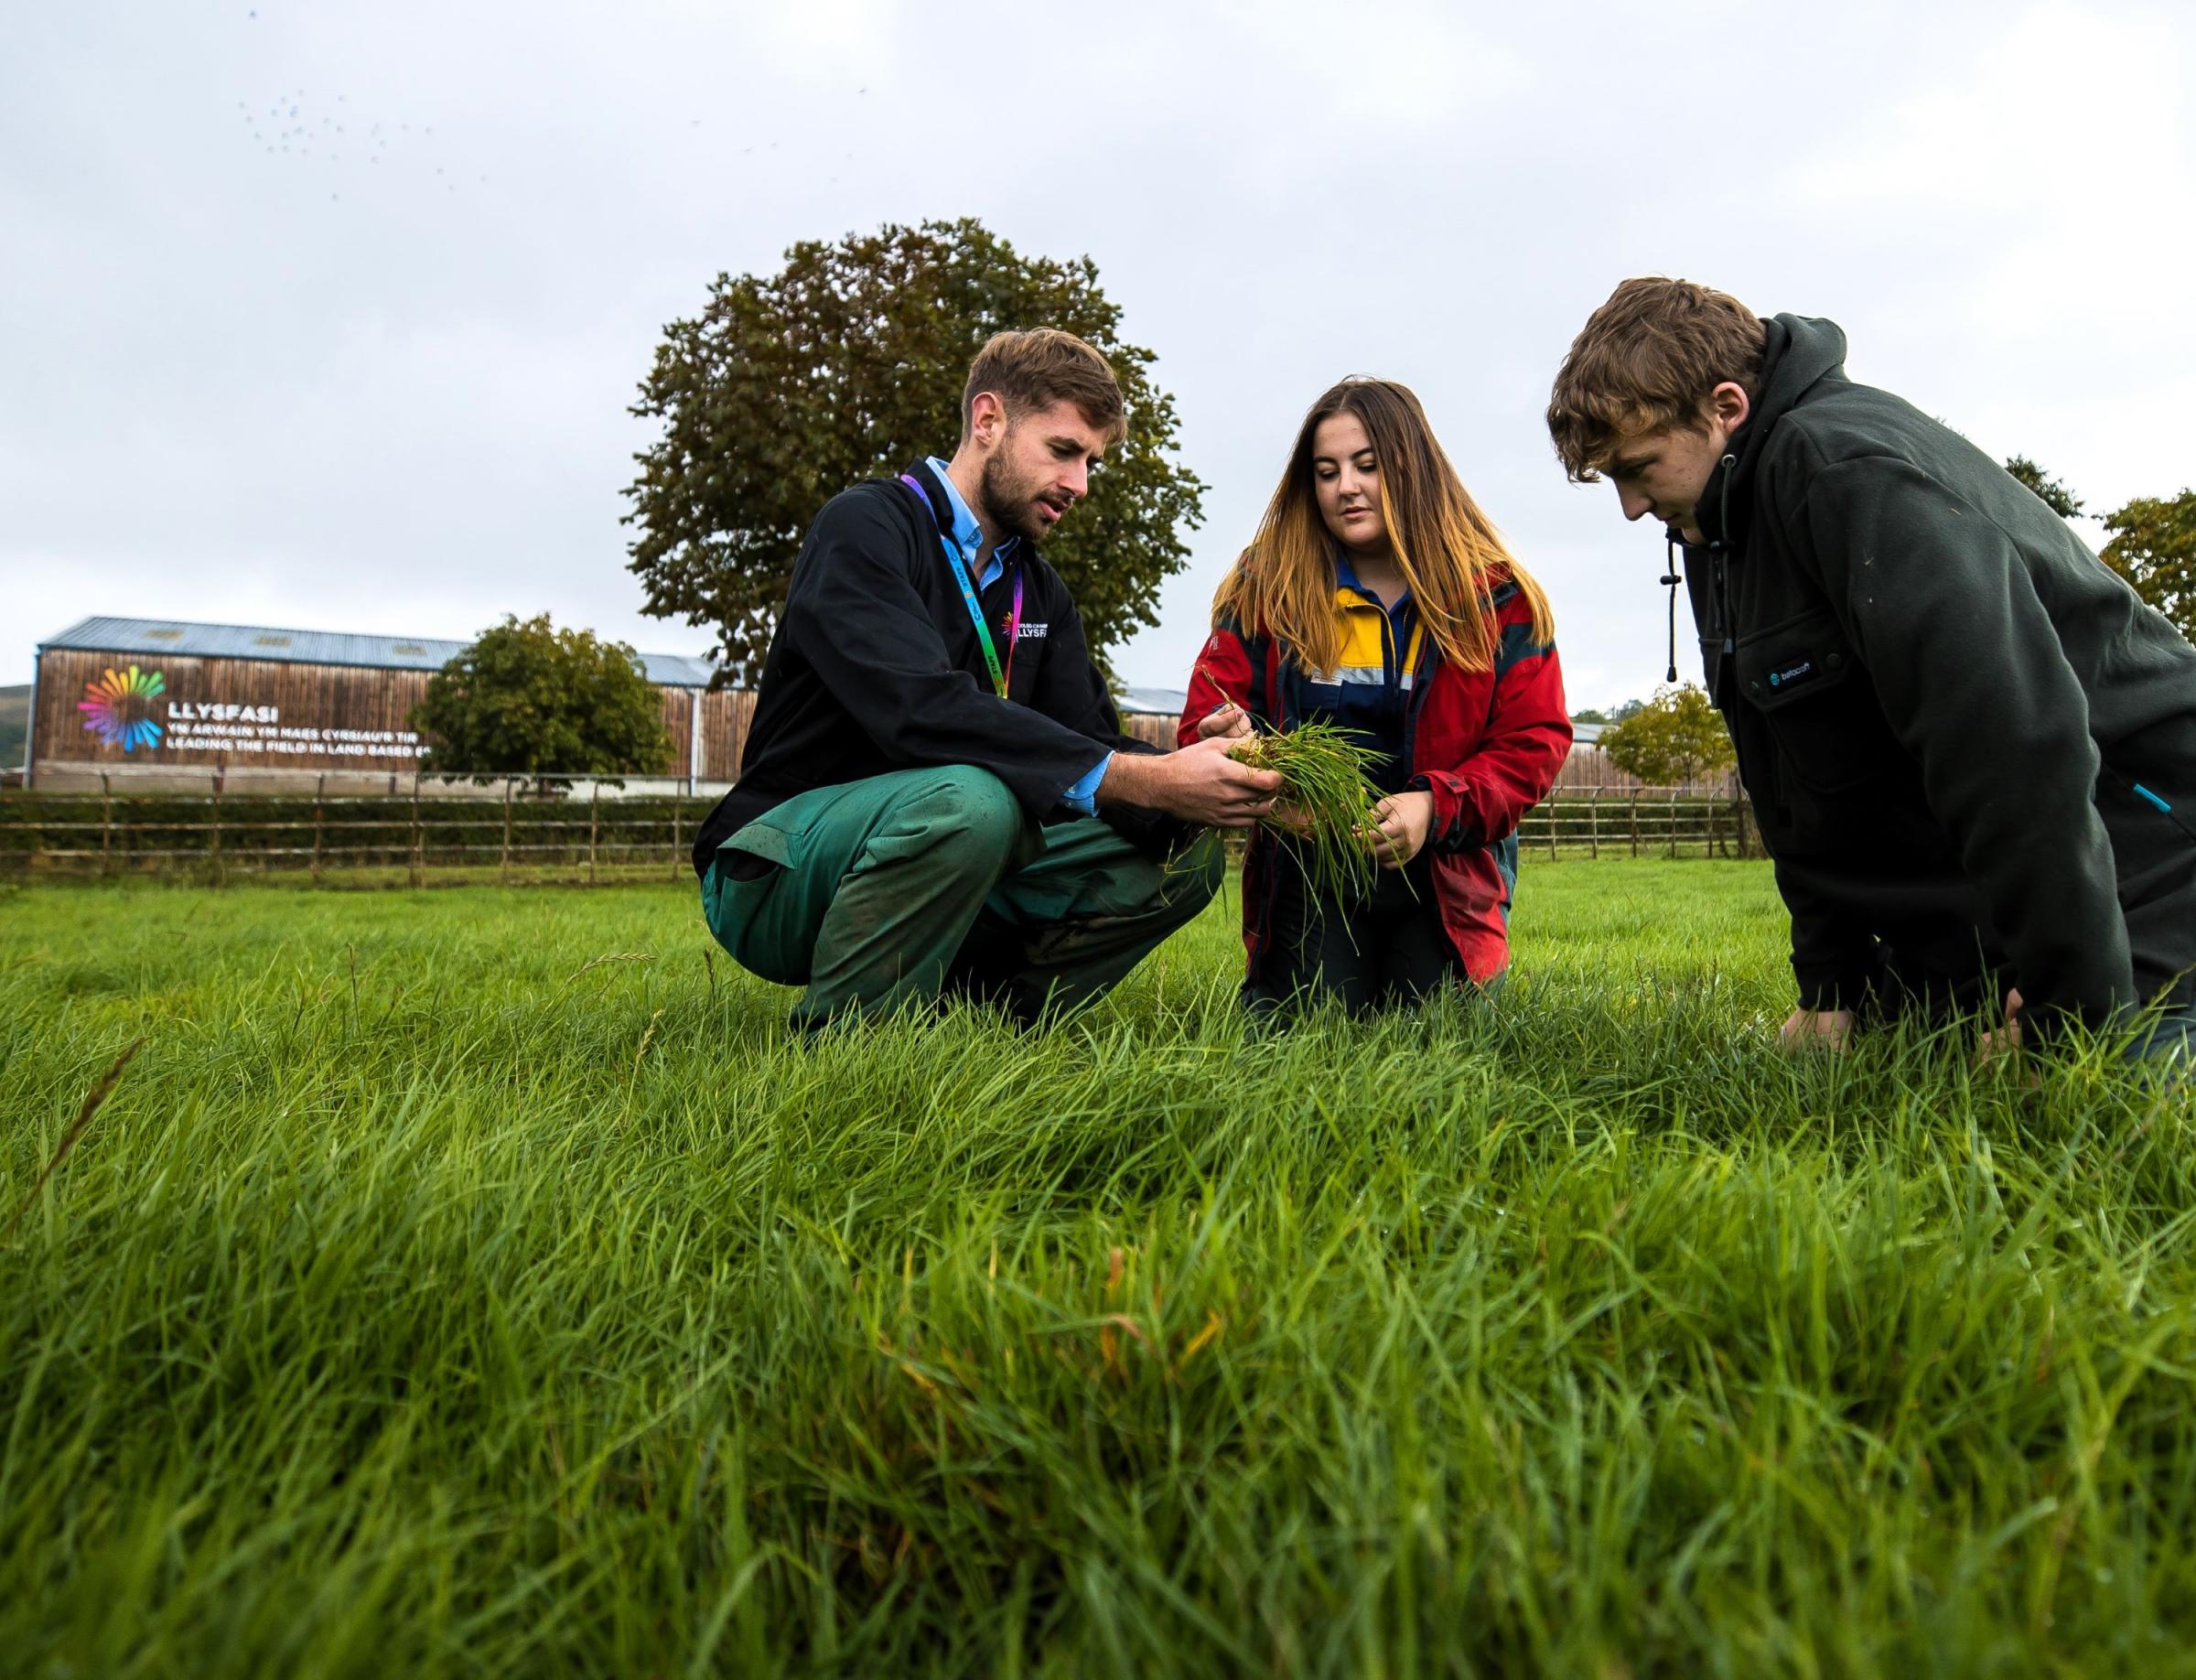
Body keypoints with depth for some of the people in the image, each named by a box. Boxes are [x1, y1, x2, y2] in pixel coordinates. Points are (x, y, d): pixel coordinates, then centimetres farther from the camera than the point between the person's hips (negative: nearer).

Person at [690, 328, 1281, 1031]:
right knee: (969, 798, -38)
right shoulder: (864, 529, -13)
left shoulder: (1038, 592, 12)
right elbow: (924, 712, -30)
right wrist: (1147, 781, -35)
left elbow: (1089, 741, 1)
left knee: (1184, 849, -6)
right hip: (776, 872, -7)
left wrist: (1195, 783, -21)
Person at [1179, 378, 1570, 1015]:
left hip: (1445, 870, 0)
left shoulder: (1498, 599, -1)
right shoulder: (1264, 588, 2)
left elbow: (1535, 741, -5)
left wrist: (1436, 807, -22)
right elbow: (1208, 709, 0)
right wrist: (1226, 736, -26)